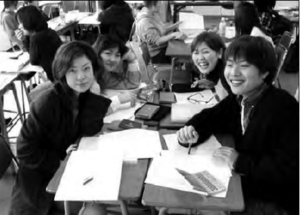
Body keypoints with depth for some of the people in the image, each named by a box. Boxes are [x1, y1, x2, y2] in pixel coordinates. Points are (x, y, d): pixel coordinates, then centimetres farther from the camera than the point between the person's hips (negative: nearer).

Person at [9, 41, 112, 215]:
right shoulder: (46, 104, -28)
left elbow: (90, 130, -20)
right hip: (42, 175, -5)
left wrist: (95, 96, -27)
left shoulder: (86, 92, -11)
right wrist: (62, 158, -21)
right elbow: (26, 152, -23)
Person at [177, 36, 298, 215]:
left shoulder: (283, 108, -26)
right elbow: (209, 118, 9)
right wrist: (192, 130, -13)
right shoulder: (239, 99, -2)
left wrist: (241, 162, -27)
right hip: (247, 186, 7)